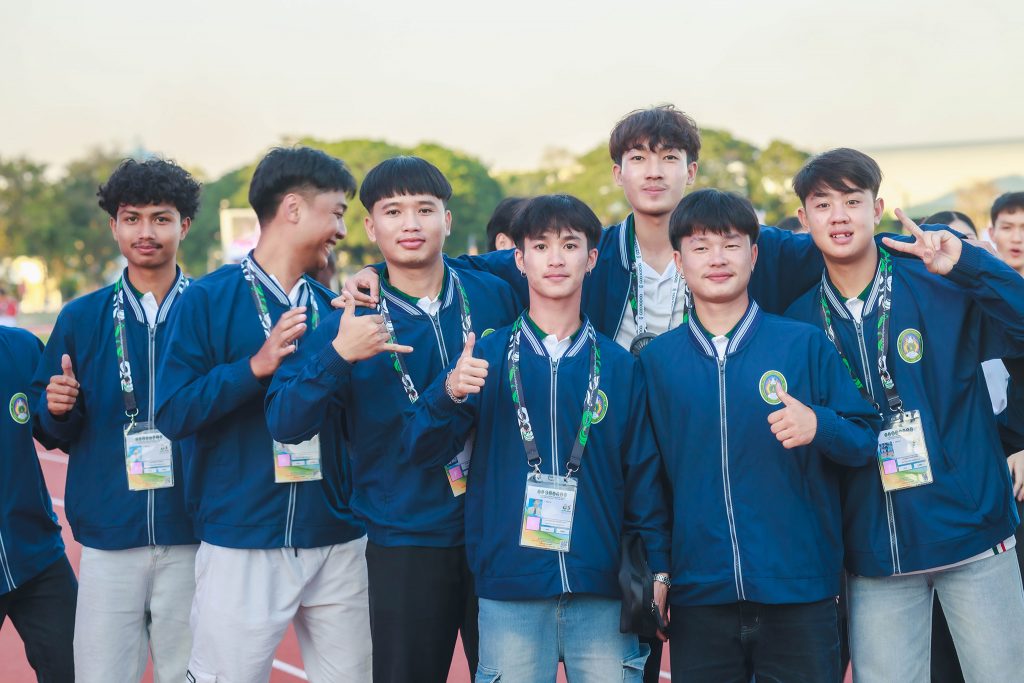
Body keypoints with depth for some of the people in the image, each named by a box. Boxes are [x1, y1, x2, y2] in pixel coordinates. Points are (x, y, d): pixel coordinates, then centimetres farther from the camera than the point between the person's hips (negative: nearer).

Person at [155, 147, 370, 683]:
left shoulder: (333, 307, 10)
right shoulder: (209, 299, -2)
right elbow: (173, 413, -9)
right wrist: (256, 366, -18)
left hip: (338, 543, 4)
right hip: (242, 543, -4)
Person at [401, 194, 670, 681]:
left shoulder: (619, 366, 7)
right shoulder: (487, 356, 4)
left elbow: (644, 474, 9)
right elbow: (422, 449, -2)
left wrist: (657, 568, 3)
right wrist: (449, 393, -21)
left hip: (602, 590, 1)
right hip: (509, 592, -1)